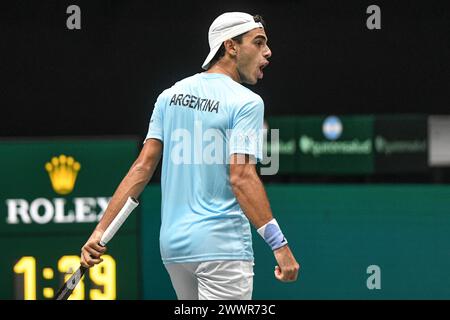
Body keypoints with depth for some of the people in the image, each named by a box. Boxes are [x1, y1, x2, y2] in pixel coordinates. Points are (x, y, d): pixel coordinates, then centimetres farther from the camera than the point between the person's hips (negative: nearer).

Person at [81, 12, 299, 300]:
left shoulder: (170, 96, 11)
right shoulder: (246, 102, -8)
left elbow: (143, 167, 4)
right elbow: (241, 177, -18)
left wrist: (102, 230, 2)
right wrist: (280, 246, -20)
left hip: (172, 244, 7)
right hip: (221, 245, -7)